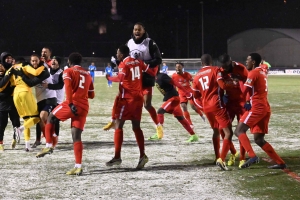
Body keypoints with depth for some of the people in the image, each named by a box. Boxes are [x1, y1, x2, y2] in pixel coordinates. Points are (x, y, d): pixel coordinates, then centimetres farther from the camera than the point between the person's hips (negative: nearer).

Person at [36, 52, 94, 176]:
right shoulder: (87, 75, 22)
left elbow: (68, 87, -14)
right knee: (76, 136, 4)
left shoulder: (68, 72, 5)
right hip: (84, 108, 5)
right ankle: (78, 167, -4)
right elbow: (91, 95, 25)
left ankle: (49, 146, 8)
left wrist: (70, 103, -21)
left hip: (73, 104, -5)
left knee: (51, 118, 19)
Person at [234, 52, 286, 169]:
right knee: (259, 139, 12)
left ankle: (252, 156, -27)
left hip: (257, 108, -9)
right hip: (265, 108, 9)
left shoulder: (253, 73, -8)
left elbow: (244, 91, -13)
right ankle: (280, 163, 9)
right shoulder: (262, 72, 20)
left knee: (239, 131, -11)